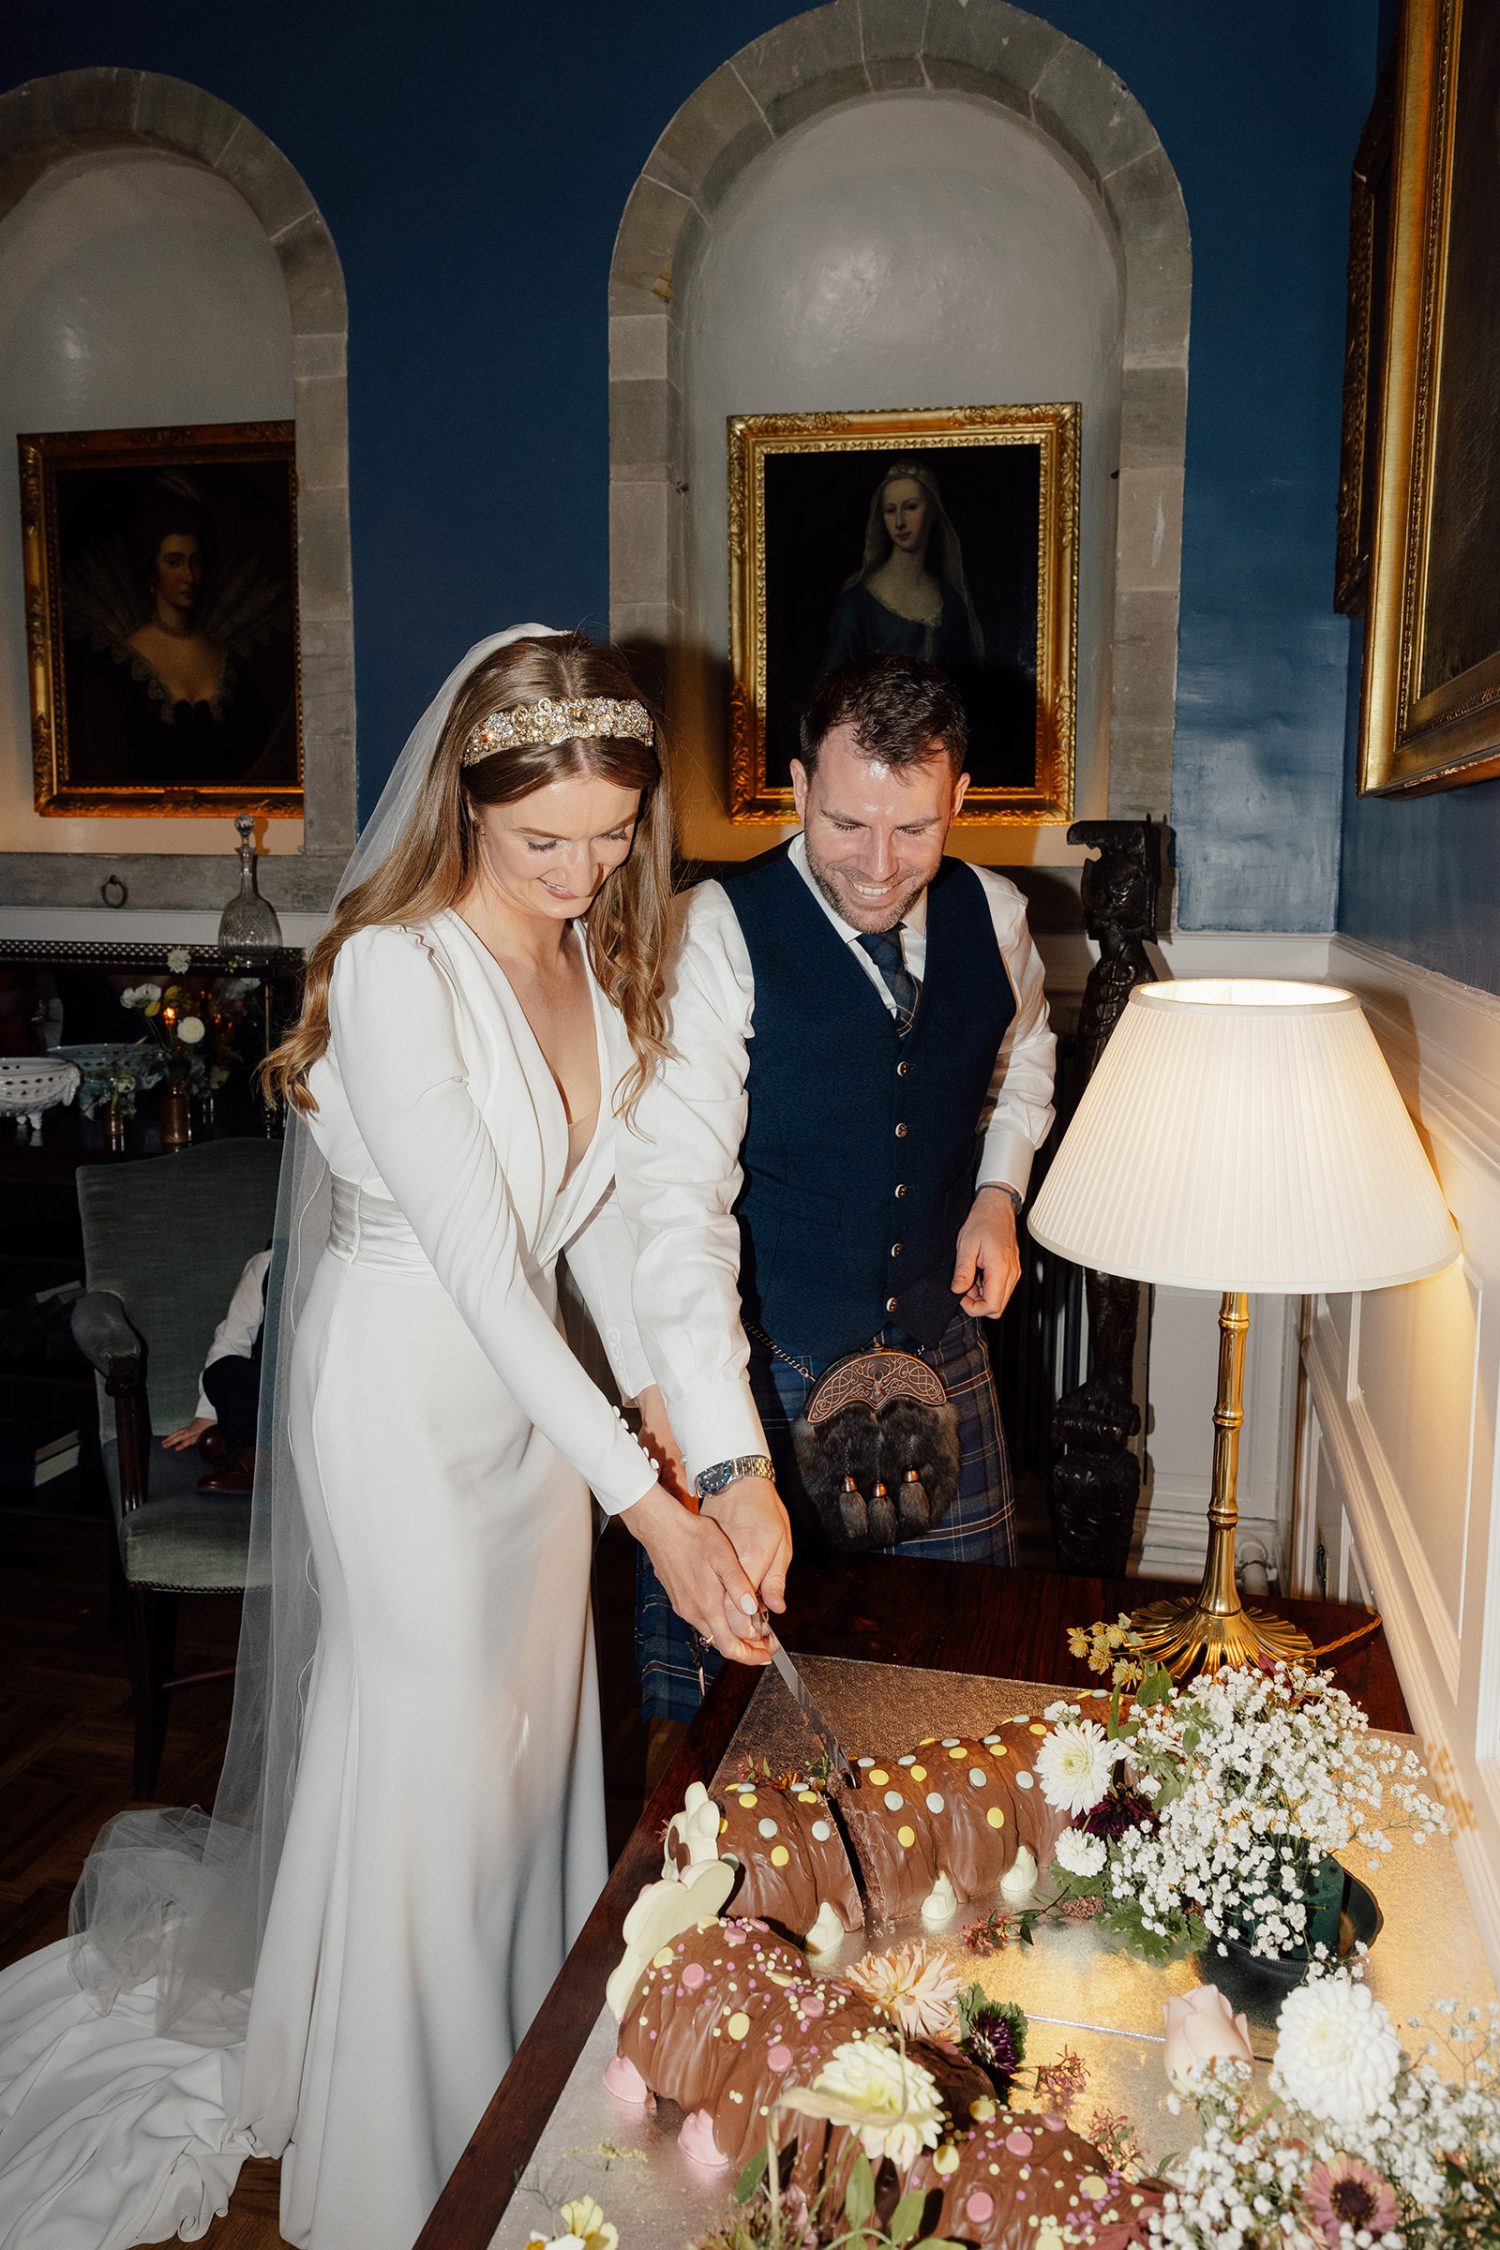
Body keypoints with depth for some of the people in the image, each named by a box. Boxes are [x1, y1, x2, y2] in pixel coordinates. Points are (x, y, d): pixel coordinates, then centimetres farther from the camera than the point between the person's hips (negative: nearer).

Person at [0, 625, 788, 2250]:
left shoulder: (588, 953, -1)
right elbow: (483, 1270, -28)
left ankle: (523, 2086, 47)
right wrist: (650, 1508, -29)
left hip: (527, 1390, 7)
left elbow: (589, 1208, 6)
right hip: (407, 1398, -7)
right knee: (425, 1745, 8)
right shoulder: (393, 970, -25)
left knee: (530, 1730, 20)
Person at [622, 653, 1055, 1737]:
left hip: (942, 1359, 5)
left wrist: (999, 1187, 1)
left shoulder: (995, 915, -2)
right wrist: (732, 1469, -37)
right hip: (757, 1372, -4)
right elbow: (678, 1206, -29)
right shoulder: (715, 935, -20)